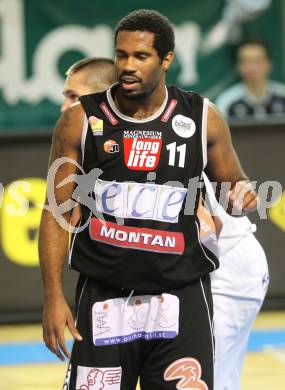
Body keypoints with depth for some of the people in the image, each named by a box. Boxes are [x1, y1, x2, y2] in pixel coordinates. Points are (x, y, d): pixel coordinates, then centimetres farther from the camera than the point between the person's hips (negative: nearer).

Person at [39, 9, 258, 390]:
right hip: (103, 299, 0)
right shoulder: (80, 121, -2)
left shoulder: (202, 119, 1)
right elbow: (57, 212, 1)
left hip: (181, 298, 0)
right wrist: (53, 297, -6)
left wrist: (243, 196, -12)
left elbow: (234, 186, 14)